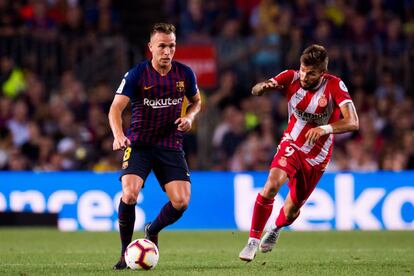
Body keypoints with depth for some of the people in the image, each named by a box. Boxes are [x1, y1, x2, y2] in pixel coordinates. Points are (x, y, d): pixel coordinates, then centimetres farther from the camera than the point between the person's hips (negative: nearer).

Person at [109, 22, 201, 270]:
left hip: (171, 145, 3)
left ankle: (152, 231, 23)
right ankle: (126, 253, -4)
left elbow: (196, 101, 19)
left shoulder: (185, 74, 0)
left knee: (181, 202, -11)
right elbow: (116, 108, -19)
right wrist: (118, 135, -38)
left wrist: (189, 117, -5)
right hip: (139, 144, -3)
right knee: (129, 195, -24)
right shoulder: (136, 75, -11)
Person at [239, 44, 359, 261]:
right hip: (291, 146, 0)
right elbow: (255, 91, -25)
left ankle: (276, 228, 46)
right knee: (271, 185, -28)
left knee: (290, 211, 8)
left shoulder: (334, 86, -21)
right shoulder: (292, 78, -15)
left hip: (316, 157, 0)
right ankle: (253, 242, -16)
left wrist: (324, 129, -45)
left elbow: (352, 122, -28)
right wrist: (263, 87, -49)